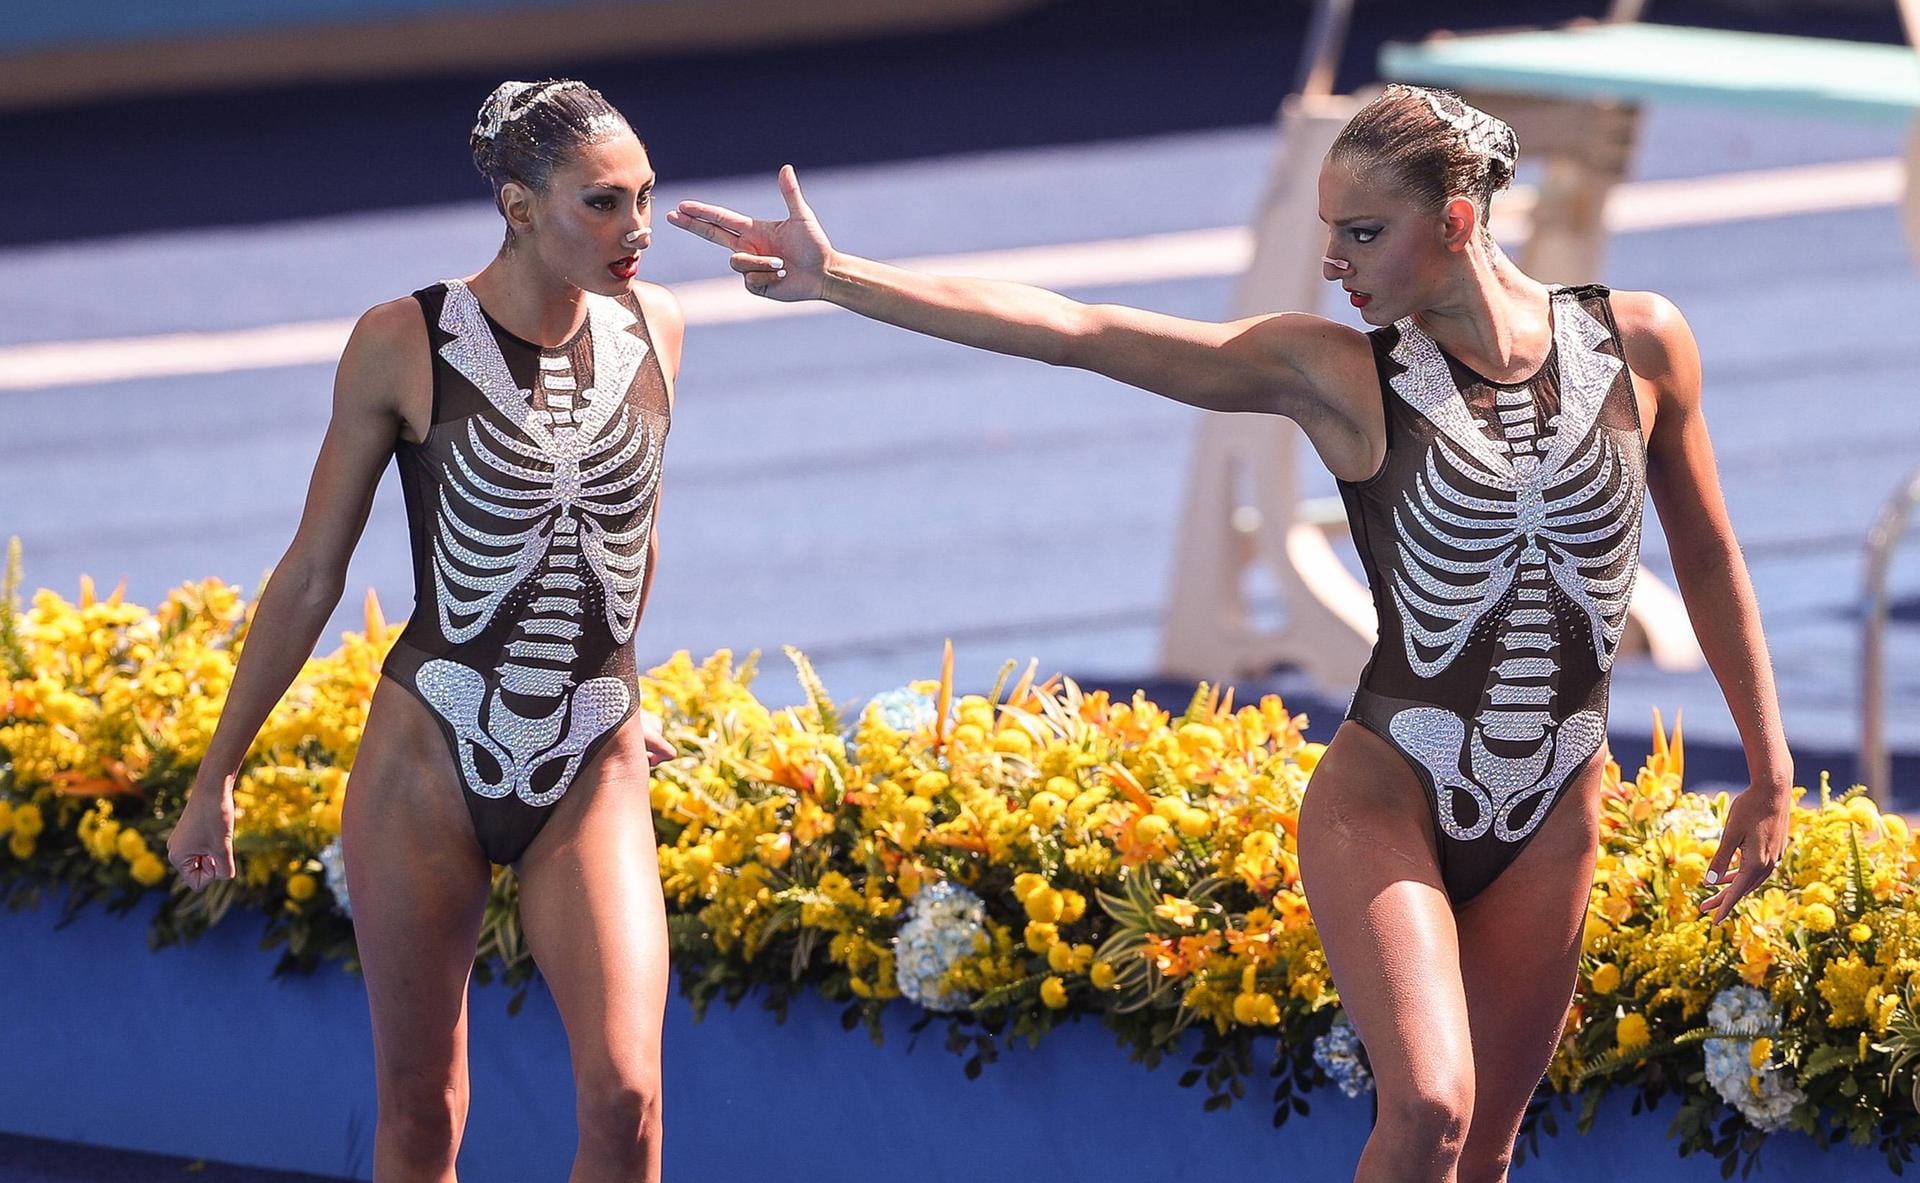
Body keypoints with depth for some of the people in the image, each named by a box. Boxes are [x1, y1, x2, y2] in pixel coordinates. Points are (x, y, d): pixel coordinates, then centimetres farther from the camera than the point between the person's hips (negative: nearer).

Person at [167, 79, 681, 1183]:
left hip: (592, 780, 2)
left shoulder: (655, 329, 1)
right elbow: (313, 573, 0)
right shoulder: (406, 343, -8)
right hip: (429, 766, -2)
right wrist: (216, 777, 3)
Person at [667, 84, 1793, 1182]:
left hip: (1552, 821, 3)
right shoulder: (1334, 373, -6)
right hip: (1386, 803, -3)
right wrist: (840, 278, -18)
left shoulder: (1638, 343, -1)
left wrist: (1770, 775, 15)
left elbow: (1709, 558, 13)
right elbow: (1072, 330, -12)